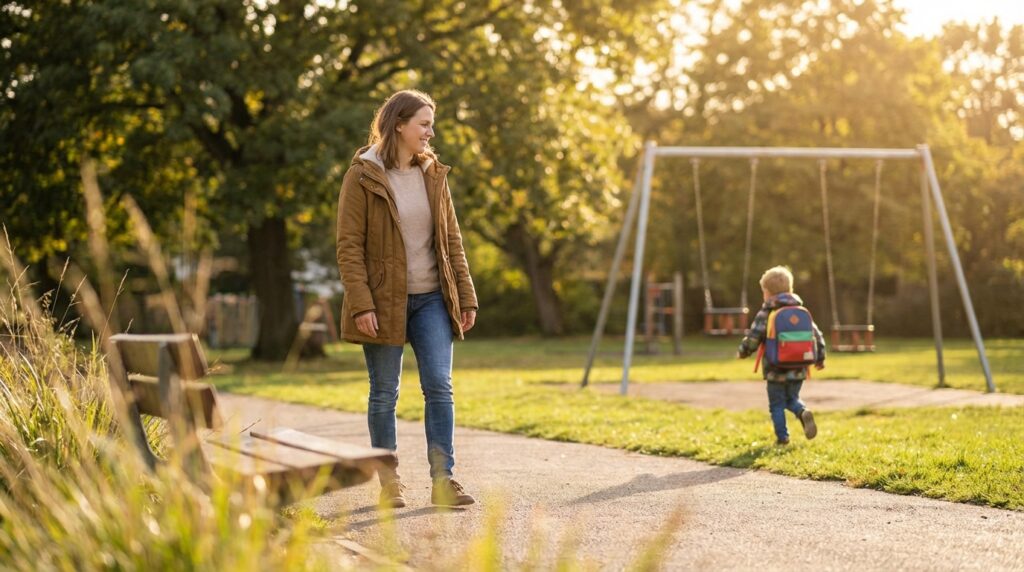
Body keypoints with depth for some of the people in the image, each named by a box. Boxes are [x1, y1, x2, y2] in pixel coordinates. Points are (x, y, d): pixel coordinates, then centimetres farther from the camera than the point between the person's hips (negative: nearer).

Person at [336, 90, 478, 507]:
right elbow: (349, 246, -9)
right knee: (384, 394, 5)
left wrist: (466, 297, 6)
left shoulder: (433, 174, 9)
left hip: (431, 299, 4)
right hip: (385, 302, -4)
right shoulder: (363, 175, -6)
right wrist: (361, 304, -17)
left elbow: (451, 239, 12)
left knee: (440, 388, -3)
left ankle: (443, 480, -1)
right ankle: (389, 481, 15)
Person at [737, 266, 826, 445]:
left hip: (775, 370, -4)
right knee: (792, 399, 21)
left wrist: (742, 352, 8)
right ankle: (803, 413, -9)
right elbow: (817, 335, 8)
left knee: (777, 404, 10)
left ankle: (782, 436, 6)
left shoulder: (766, 314, -8)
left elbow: (752, 338, -11)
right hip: (798, 370, 4)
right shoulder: (802, 311, 7)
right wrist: (820, 358, 21)